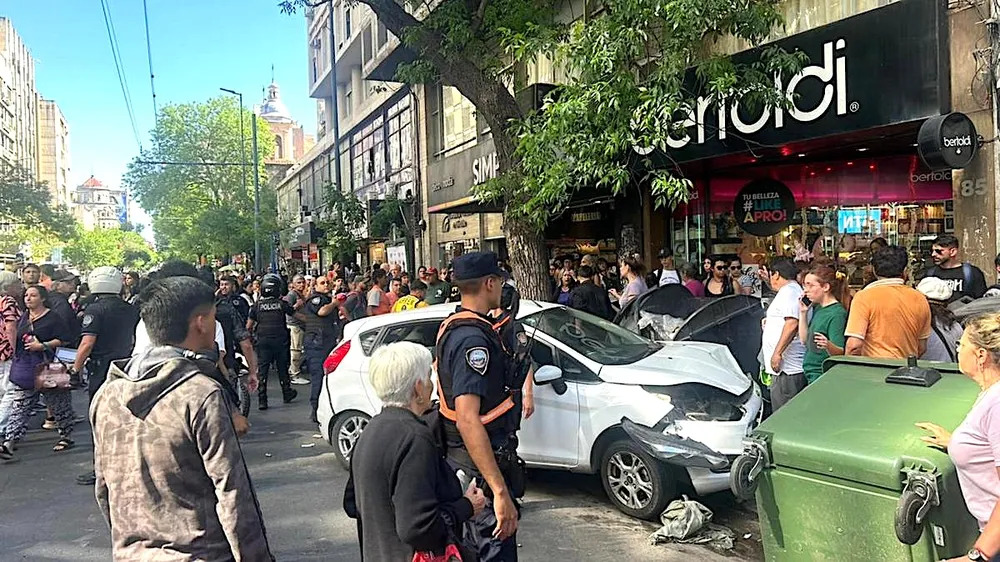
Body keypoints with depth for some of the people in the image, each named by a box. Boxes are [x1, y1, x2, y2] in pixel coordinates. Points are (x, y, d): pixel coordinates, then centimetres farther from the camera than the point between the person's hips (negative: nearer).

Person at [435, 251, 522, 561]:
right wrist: (500, 491, -34)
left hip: (458, 455, 10)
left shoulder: (451, 326, 8)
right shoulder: (474, 338, -24)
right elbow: (468, 420, -33)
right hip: (481, 464, -10)